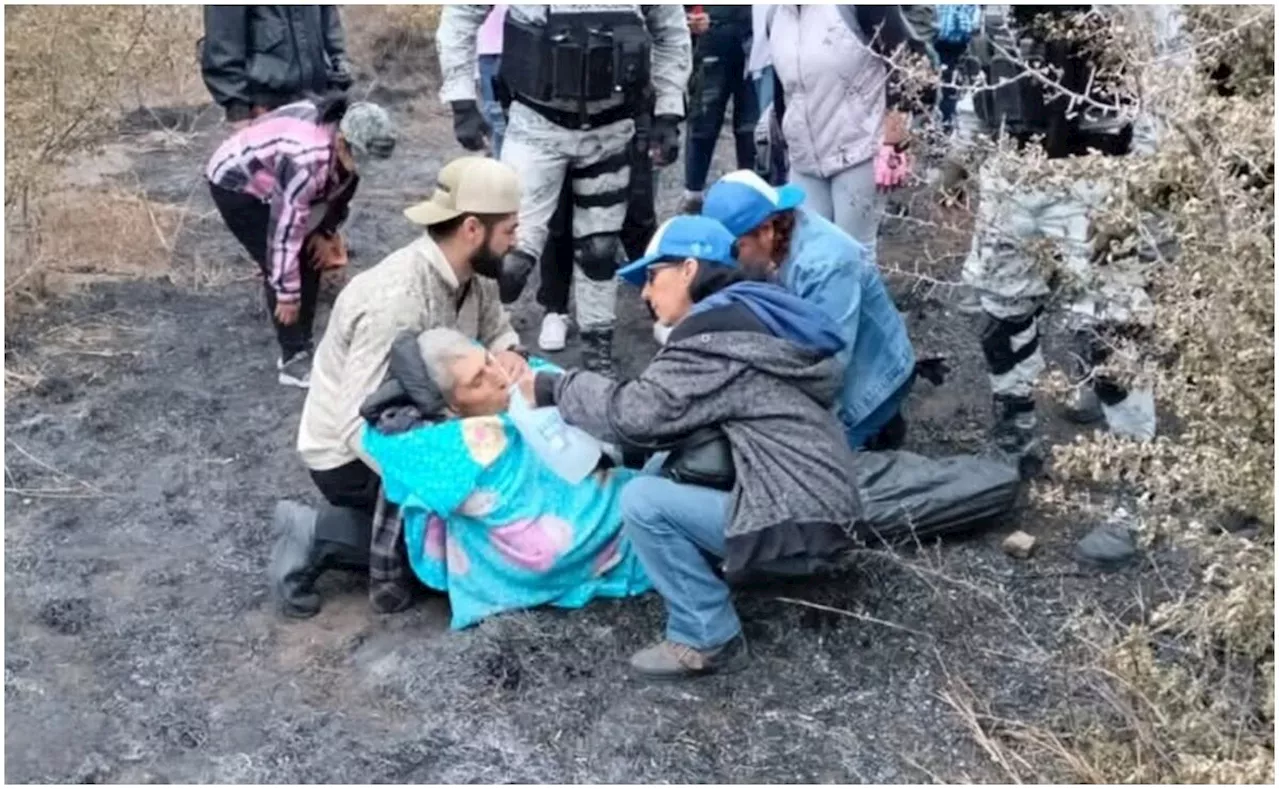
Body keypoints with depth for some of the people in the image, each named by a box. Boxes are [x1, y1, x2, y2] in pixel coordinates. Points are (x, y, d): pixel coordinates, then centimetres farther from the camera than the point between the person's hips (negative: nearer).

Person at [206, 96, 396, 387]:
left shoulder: (344, 141, -16)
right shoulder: (307, 159, -40)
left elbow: (338, 188, 5)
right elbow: (286, 226, -35)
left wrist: (325, 232, -2)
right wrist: (287, 293, -28)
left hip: (271, 183, 8)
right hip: (234, 184, -8)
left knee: (310, 261, 4)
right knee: (279, 266, -14)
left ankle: (302, 349, 14)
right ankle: (293, 359, -6)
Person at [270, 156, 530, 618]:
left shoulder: (473, 274, -8)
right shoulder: (396, 303, -33)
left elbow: (495, 327, 10)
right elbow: (361, 429, -36)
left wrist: (508, 353, -14)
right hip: (350, 455, -8)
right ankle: (319, 539, -4)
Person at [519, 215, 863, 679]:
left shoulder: (715, 336, -17)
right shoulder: (746, 316, 15)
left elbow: (636, 414, -18)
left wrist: (555, 388, -4)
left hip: (797, 522, -10)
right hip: (811, 501, 10)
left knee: (644, 502, -15)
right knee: (661, 468, 11)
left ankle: (708, 640, -4)